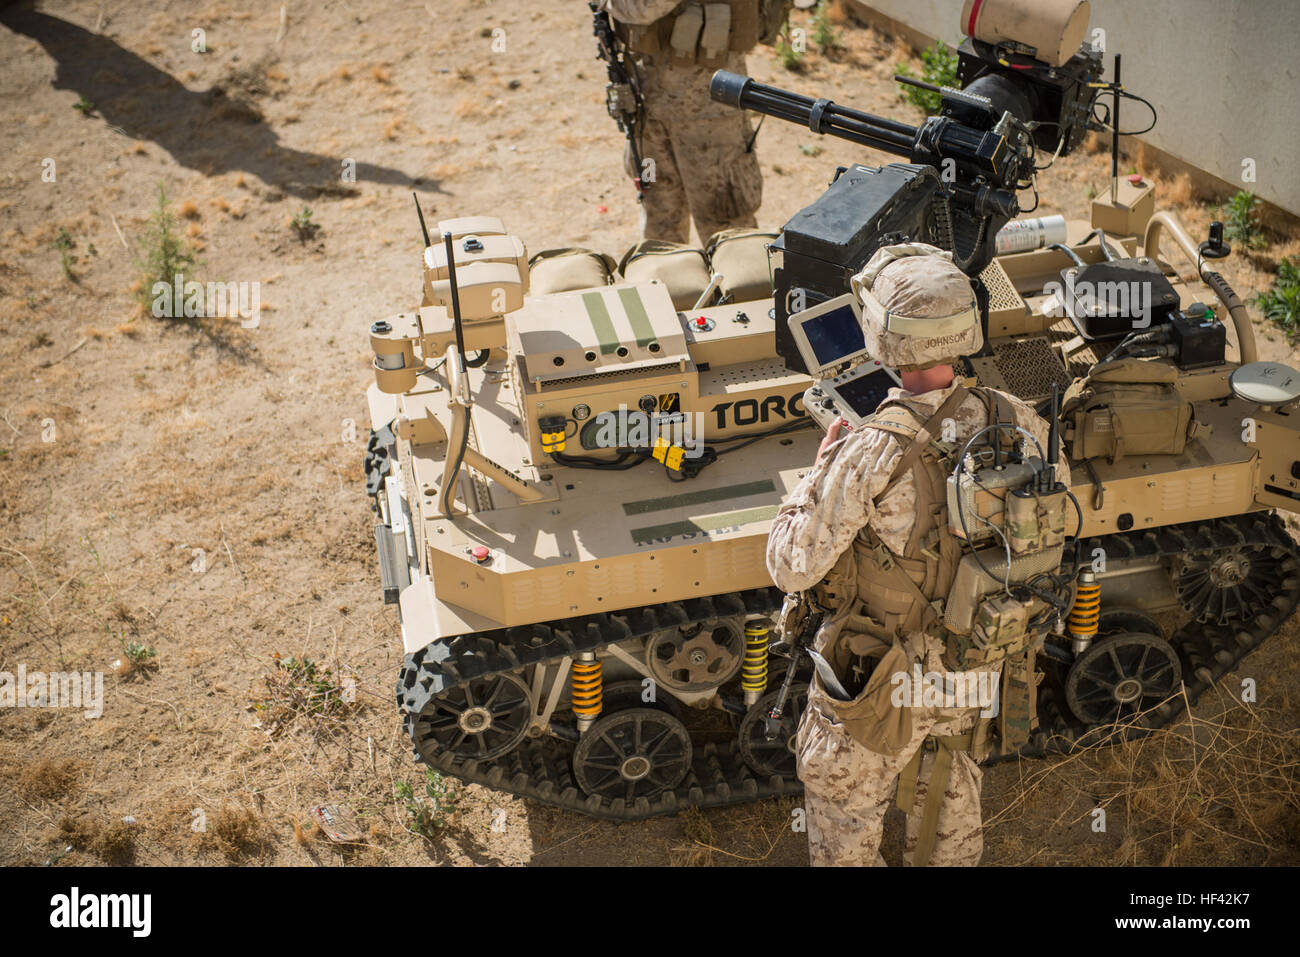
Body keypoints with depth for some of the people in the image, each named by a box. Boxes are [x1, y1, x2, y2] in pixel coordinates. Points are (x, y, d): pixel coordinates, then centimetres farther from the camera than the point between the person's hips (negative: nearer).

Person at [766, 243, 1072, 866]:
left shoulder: (874, 452, -32)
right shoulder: (1016, 424, -15)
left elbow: (792, 567, -23)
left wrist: (822, 465, -10)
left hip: (878, 681, -5)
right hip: (976, 675, 6)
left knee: (843, 826, 21)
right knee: (949, 801, 32)